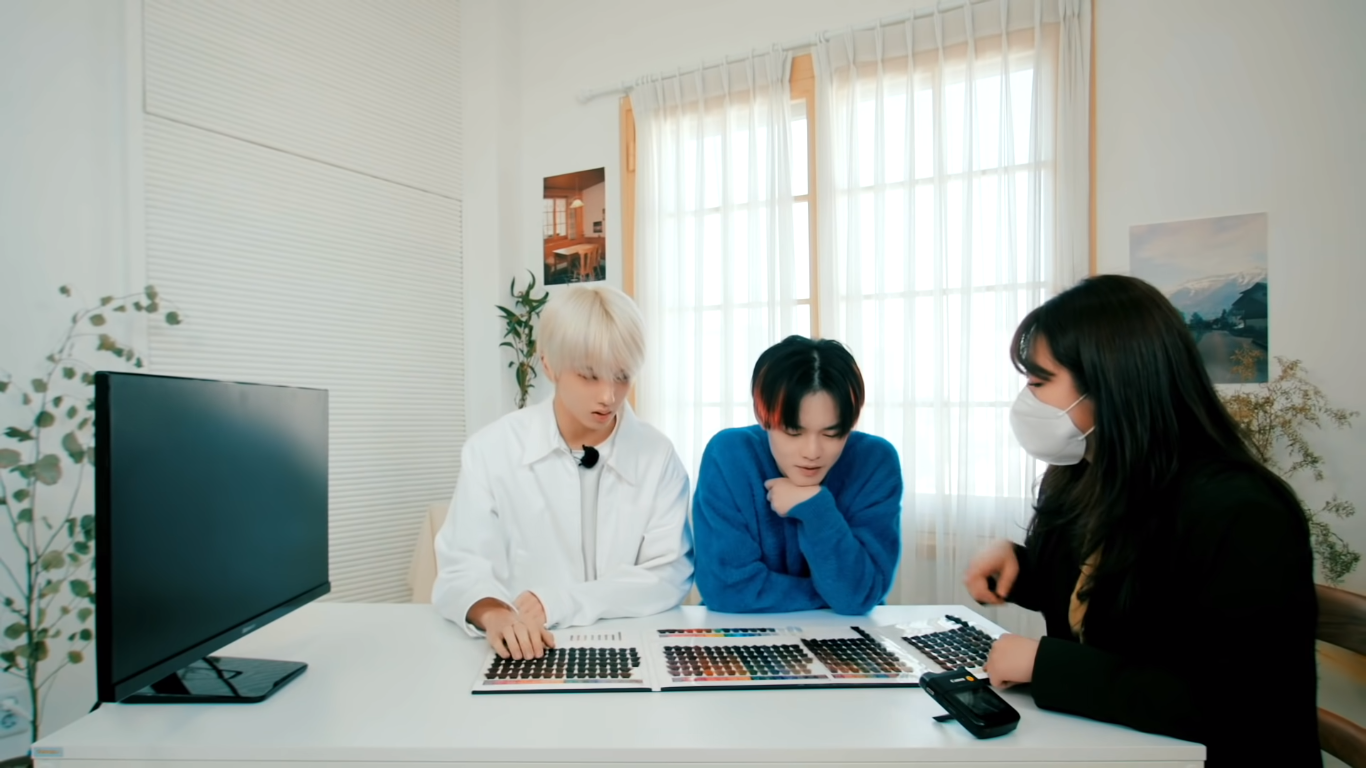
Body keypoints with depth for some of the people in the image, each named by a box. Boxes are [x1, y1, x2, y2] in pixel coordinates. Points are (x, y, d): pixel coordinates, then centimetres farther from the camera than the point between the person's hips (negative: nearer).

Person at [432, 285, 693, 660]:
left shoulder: (658, 455, -4)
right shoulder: (490, 450, -5)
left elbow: (670, 576, -7)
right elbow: (461, 570, -7)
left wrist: (556, 603, -18)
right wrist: (494, 613, -29)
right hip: (527, 653, 0)